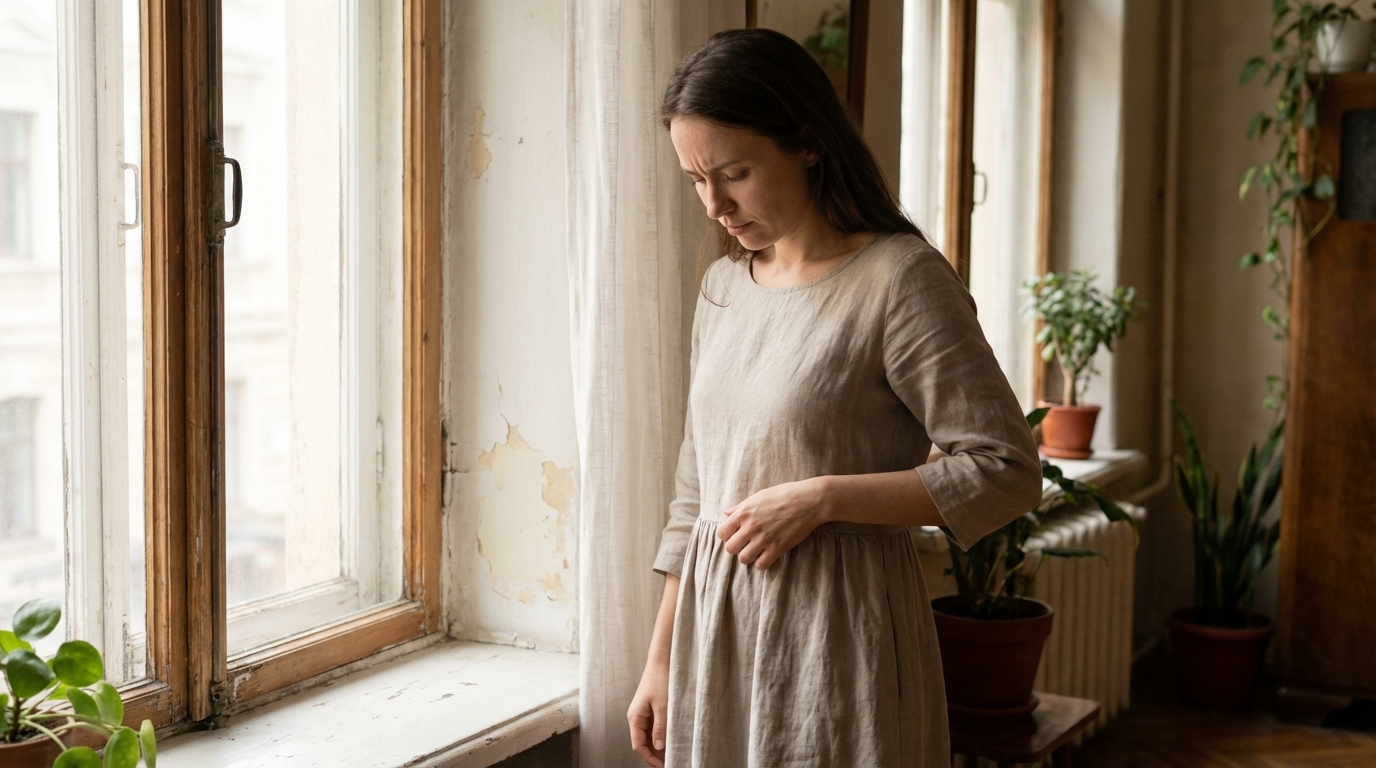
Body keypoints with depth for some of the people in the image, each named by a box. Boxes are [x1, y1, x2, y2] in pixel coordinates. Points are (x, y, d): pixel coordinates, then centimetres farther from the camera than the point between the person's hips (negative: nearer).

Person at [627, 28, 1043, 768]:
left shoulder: (901, 280, -11)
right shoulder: (723, 286, 9)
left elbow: (1007, 470, -13)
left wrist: (821, 497, -18)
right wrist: (662, 659, 13)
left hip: (837, 633, -6)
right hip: (717, 630, 6)